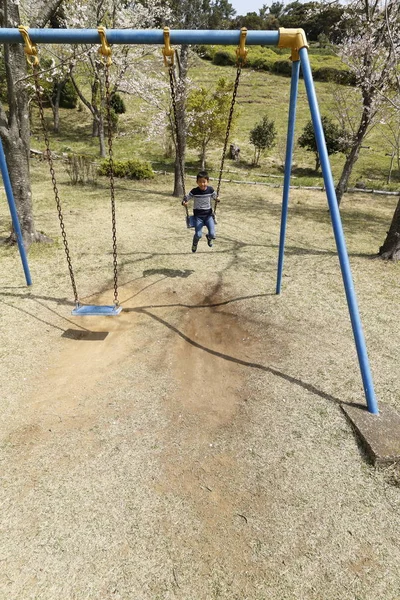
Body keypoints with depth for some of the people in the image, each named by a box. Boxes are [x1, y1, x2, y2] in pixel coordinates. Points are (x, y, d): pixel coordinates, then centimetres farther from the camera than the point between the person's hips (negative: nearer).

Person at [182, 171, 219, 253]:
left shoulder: (210, 189, -2)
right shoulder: (194, 191, -8)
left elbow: (214, 196, 14)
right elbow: (186, 197, -1)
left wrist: (217, 199, -8)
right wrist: (184, 202, -22)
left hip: (208, 214, 2)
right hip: (198, 215, -1)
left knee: (212, 234, -12)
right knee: (198, 235, -13)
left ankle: (209, 237, 30)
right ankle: (195, 243, 25)